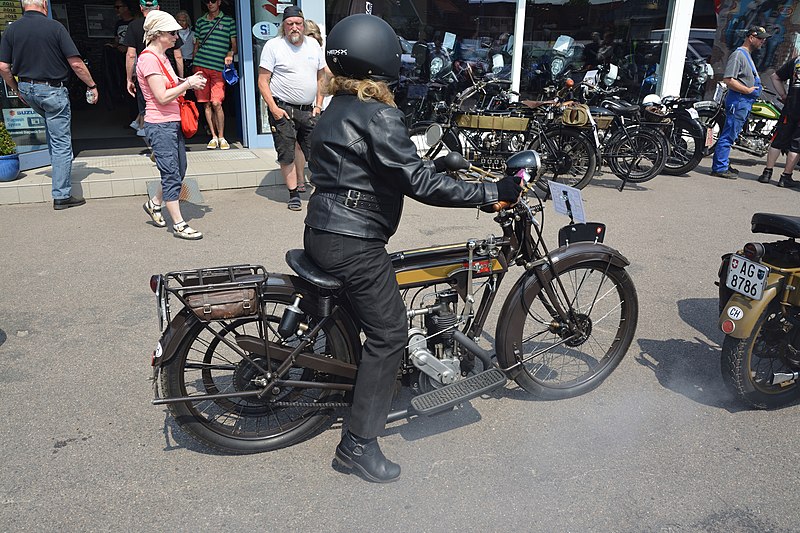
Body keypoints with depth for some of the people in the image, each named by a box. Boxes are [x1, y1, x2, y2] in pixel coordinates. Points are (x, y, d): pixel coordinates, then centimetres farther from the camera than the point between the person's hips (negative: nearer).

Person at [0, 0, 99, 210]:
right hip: (52, 90, -5)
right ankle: (62, 196, 1)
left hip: (27, 89, 5)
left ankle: (56, 162, 38)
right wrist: (92, 86, 0)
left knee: (51, 123, 35)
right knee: (62, 143, 0)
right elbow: (76, 63, -13)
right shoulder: (55, 27, -11)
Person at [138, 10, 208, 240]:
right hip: (160, 126, -10)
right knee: (172, 175, -4)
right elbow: (162, 97, -20)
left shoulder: (161, 57, 16)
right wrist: (187, 84, -12)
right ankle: (179, 225, 3)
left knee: (178, 171, 15)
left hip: (173, 123, 10)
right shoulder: (149, 59, -15)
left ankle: (154, 203, 35)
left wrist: (189, 82, 6)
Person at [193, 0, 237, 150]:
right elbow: (197, 44, 21)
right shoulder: (200, 21, 16)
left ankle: (221, 137, 1)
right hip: (201, 66, 3)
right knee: (206, 104, 2)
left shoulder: (228, 21, 8)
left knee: (216, 103, -11)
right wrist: (194, 65, 17)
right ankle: (214, 137, 10)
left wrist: (230, 53, -13)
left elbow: (234, 44, 7)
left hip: (219, 68, -3)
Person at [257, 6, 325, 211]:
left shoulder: (313, 45, 9)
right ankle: (294, 194, 7)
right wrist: (274, 108, -14)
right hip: (283, 109, -4)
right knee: (286, 154, -2)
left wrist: (318, 104, 8)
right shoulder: (273, 46, -4)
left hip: (308, 110, 4)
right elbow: (263, 81, -6)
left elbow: (321, 76, 18)